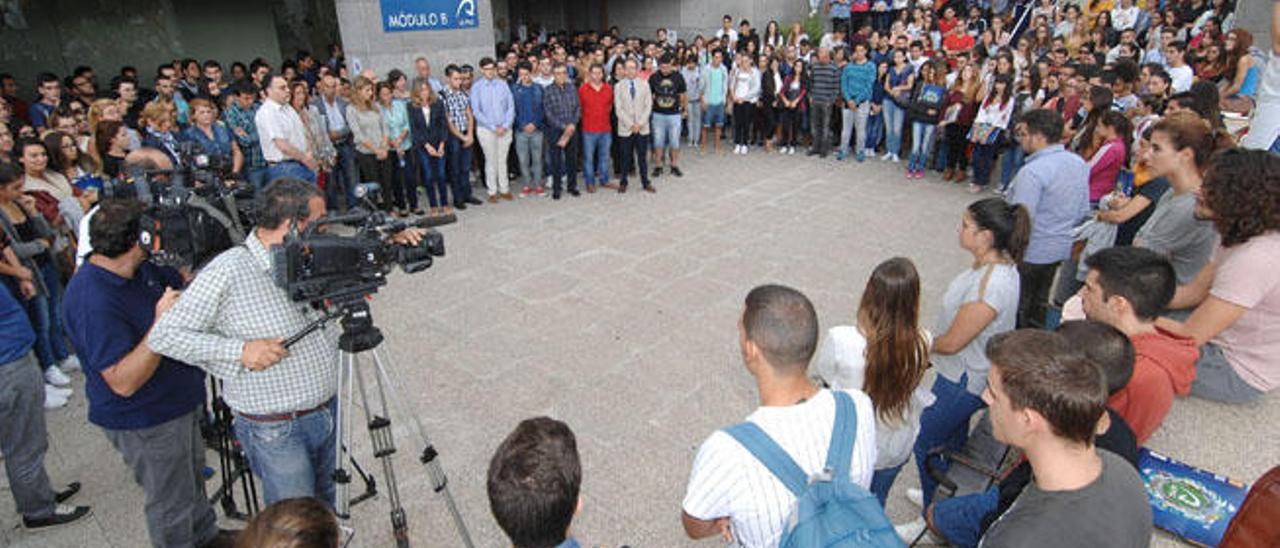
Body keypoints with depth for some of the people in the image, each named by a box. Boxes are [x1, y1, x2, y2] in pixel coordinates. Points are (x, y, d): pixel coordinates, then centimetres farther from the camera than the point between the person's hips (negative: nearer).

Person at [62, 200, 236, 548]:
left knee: (193, 478, 29)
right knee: (171, 504, 13)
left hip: (180, 402, 9)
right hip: (145, 423, -9)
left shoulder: (140, 267, -6)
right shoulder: (93, 302, -31)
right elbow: (123, 382, -32)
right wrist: (161, 325, -39)